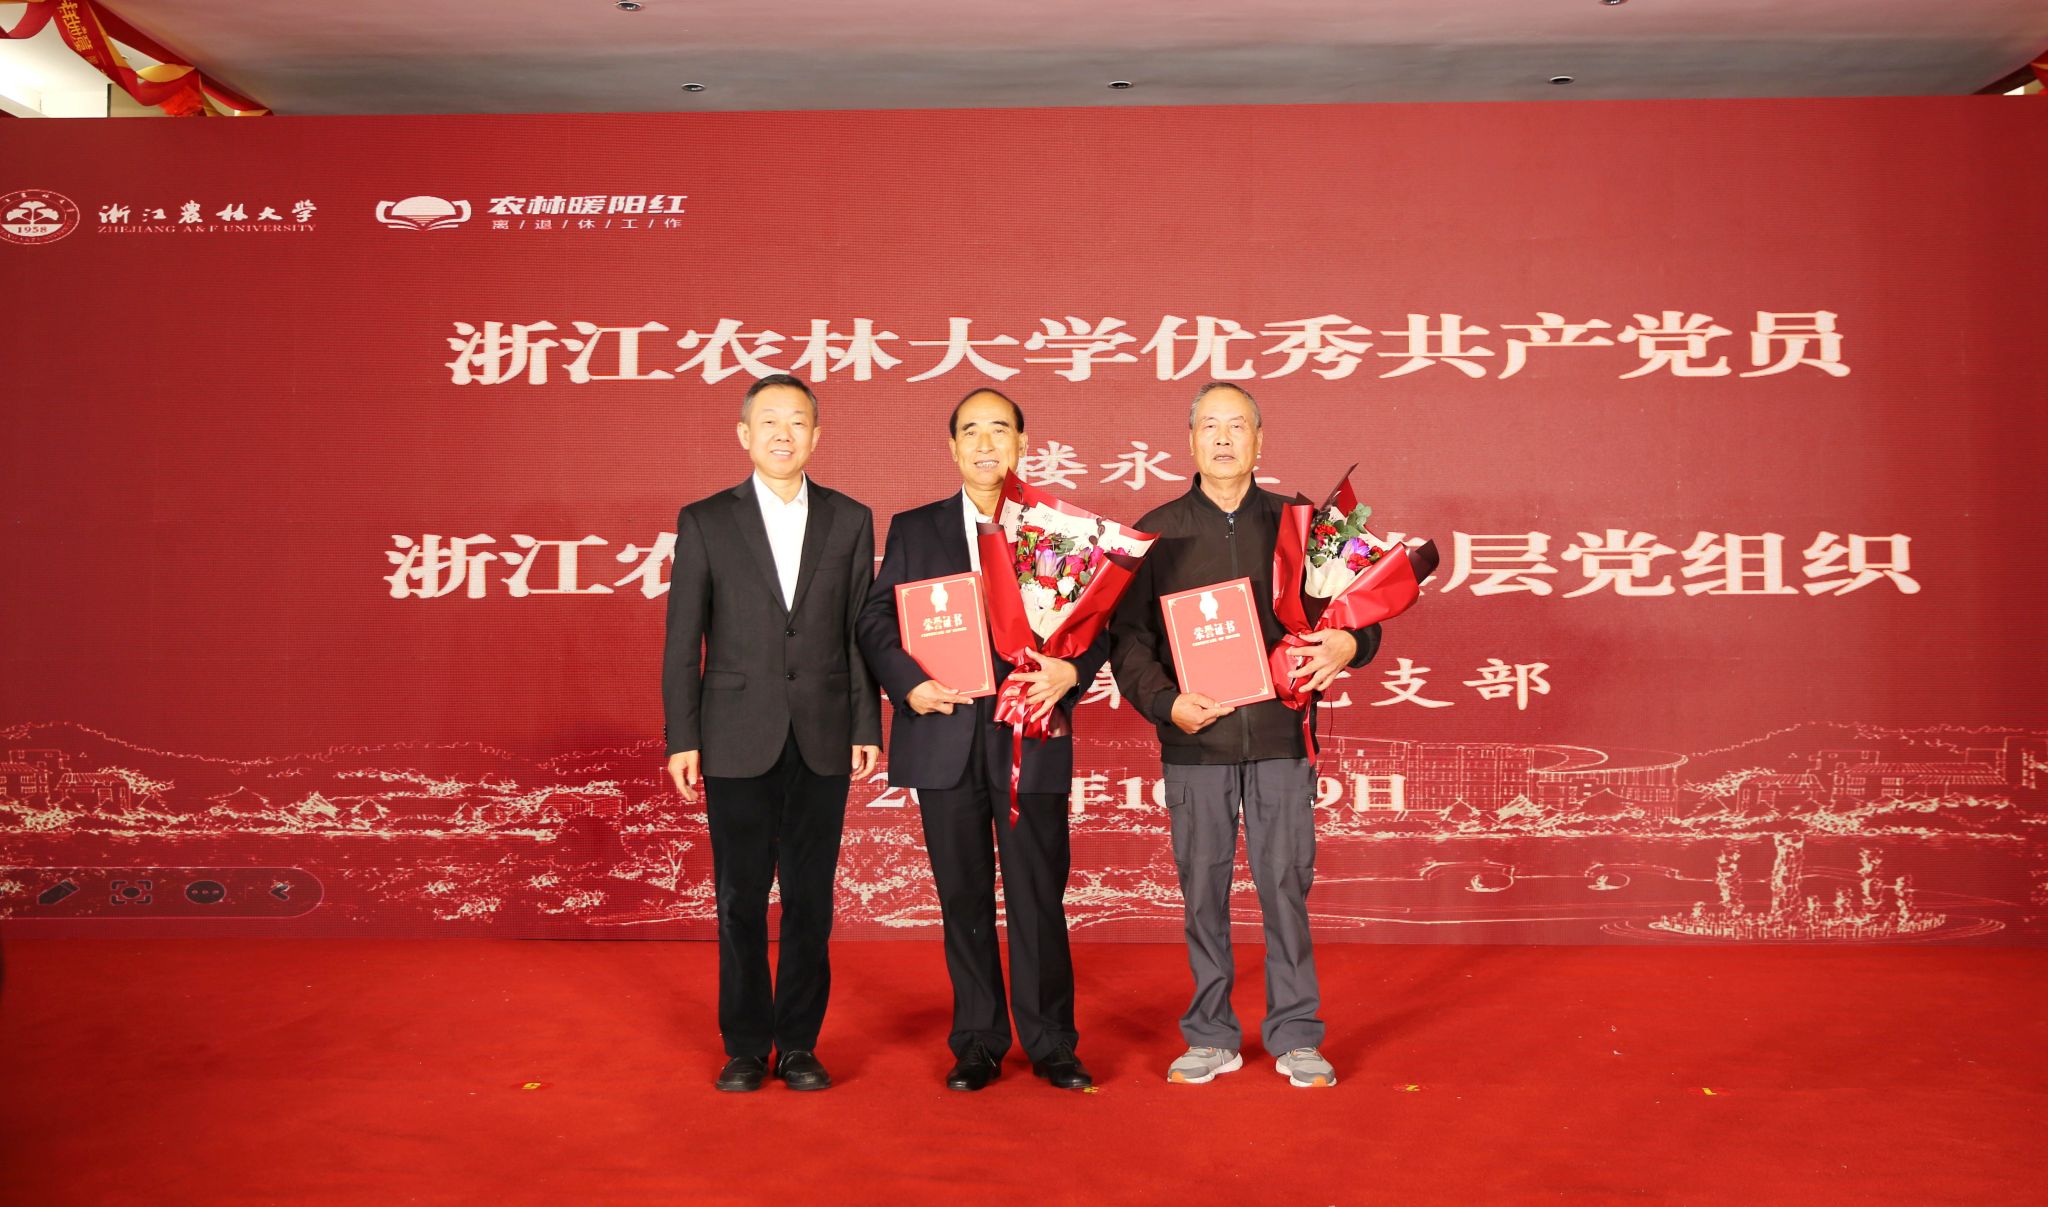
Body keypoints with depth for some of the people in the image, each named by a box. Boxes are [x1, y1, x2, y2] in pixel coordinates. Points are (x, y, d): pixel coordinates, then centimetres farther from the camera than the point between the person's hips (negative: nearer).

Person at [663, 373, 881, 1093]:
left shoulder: (850, 521, 8)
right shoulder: (705, 522, 4)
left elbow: (860, 633, 7)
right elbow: (683, 641, 3)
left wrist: (867, 729, 2)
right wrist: (682, 739, -2)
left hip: (823, 740, 1)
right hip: (738, 741, -1)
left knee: (811, 899, 6)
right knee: (740, 901, 4)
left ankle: (799, 1045, 20)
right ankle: (745, 1047, 19)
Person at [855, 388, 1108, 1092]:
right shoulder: (913, 530, 10)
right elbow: (876, 621, 5)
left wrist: (1071, 671, -14)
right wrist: (908, 685, -11)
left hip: (1032, 738, -1)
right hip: (946, 739, 1)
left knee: (1039, 896, 3)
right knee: (964, 897, 9)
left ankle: (1050, 1043, 18)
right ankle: (977, 1044, 22)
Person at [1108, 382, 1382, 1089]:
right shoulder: (1157, 532, 7)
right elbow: (1128, 636, 4)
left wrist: (1349, 643, -12)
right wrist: (1164, 702, -11)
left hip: (1280, 733, 0)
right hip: (1194, 738, 0)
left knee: (1286, 884, 3)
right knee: (1202, 888, 6)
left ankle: (1295, 1036, 17)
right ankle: (1210, 1037, 19)